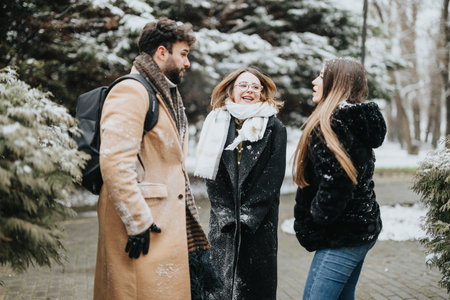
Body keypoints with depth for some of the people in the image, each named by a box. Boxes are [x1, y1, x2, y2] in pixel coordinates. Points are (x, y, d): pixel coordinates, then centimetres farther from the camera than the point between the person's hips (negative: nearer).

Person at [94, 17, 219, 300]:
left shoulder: (167, 96, 22)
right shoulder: (131, 91, -11)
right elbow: (114, 162, -22)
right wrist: (138, 222, -22)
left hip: (169, 227, 10)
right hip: (145, 233, -10)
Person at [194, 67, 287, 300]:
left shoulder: (274, 128, 4)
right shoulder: (217, 125, 9)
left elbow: (274, 176, -3)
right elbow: (211, 175, 5)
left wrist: (249, 216, -10)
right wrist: (226, 216, -5)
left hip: (260, 223, -2)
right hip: (223, 223, 2)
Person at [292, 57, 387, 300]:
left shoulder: (332, 122, -17)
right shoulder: (358, 118, 13)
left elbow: (335, 181, -26)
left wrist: (317, 216, -9)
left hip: (342, 234, -10)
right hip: (364, 228, 10)